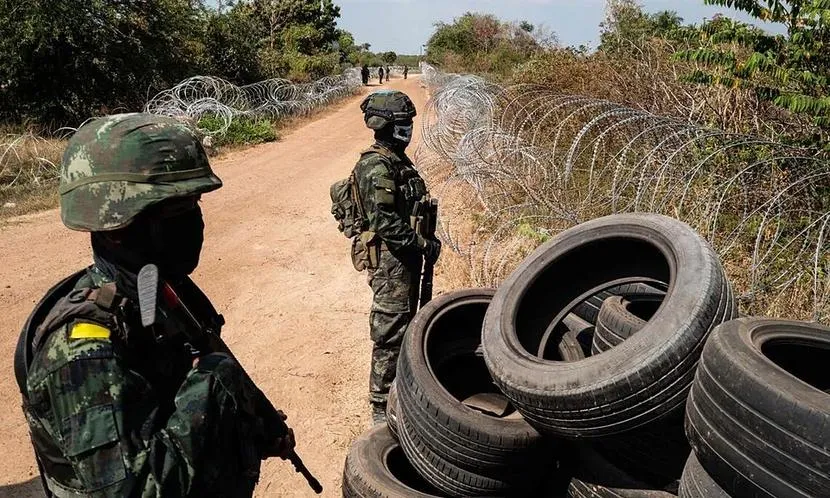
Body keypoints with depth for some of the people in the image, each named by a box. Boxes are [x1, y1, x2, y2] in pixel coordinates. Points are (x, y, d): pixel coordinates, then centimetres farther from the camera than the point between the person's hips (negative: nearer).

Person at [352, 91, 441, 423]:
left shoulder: (397, 160, 12)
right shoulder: (376, 167, -19)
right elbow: (385, 223, -24)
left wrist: (425, 240, 11)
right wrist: (423, 244, -18)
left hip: (406, 258, 10)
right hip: (390, 261, -10)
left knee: (405, 325, 20)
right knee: (389, 334, -2)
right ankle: (382, 408, 11)